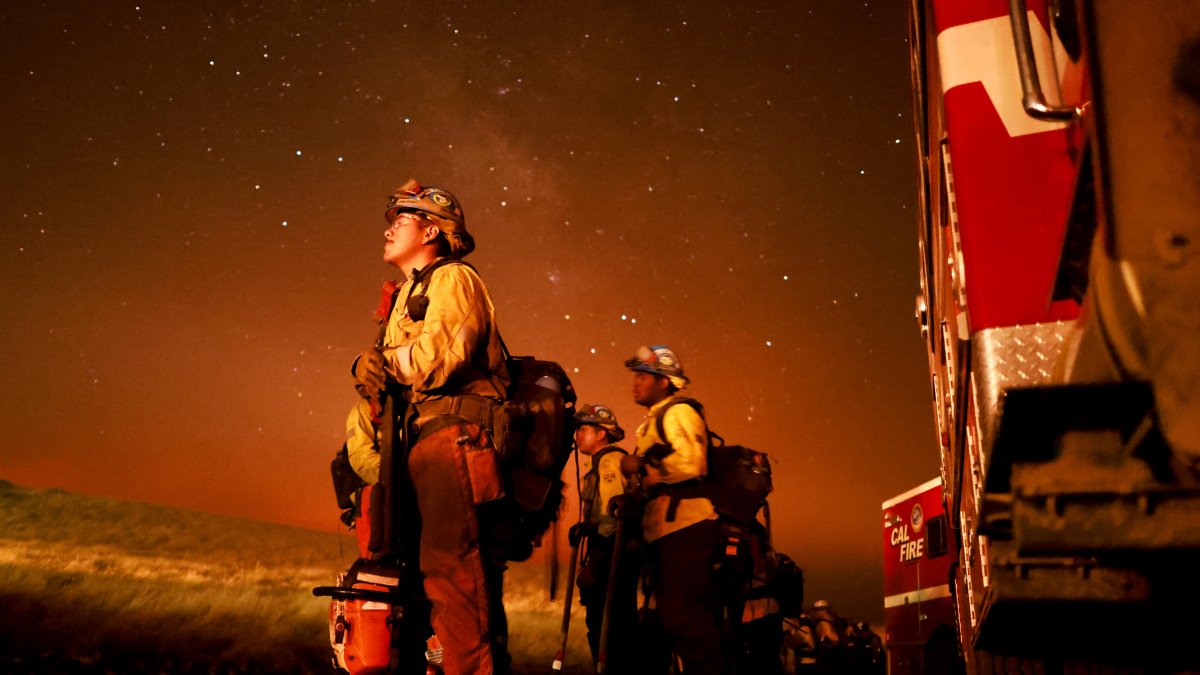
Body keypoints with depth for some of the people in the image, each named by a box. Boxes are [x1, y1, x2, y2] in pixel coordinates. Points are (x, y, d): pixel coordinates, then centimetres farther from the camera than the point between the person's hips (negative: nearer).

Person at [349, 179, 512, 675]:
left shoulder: (452, 278, -1)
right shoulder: (408, 295, 29)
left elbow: (434, 363, -16)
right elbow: (400, 374, 20)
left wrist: (389, 357, 3)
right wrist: (368, 366, -3)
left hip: (453, 436, -10)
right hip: (419, 444, 10)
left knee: (450, 569, -18)